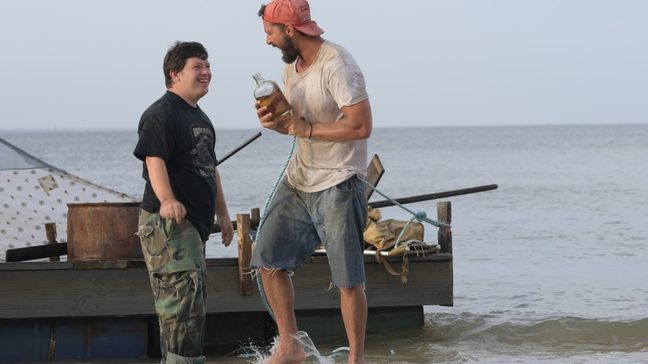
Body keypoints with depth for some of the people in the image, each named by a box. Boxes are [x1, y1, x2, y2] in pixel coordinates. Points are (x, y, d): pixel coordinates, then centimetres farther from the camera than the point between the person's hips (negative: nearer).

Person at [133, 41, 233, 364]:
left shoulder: (200, 117, 20)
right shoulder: (161, 114, -12)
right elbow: (154, 160, -24)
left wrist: (222, 213, 27)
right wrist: (167, 200, -40)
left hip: (195, 220, 10)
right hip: (168, 220, -10)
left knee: (192, 299, 16)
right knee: (183, 295, -17)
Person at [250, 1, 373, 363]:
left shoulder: (337, 66, -18)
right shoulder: (291, 66, 10)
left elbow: (361, 126, -25)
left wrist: (305, 128, -20)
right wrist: (276, 122, -2)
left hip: (337, 184, -9)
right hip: (299, 180, 9)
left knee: (348, 279, -4)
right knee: (269, 261, 6)